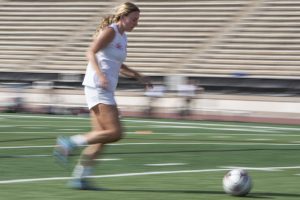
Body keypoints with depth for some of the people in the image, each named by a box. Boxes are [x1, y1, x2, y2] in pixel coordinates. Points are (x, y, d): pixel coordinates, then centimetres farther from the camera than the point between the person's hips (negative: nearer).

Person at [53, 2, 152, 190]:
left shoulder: (123, 37, 19)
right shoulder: (110, 31, -8)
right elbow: (91, 53, -18)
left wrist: (139, 76, 27)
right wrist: (100, 75, -32)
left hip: (106, 90, 9)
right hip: (98, 87, -9)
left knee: (102, 136, 5)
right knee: (115, 132, -15)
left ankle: (80, 178, 6)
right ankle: (69, 143, -10)